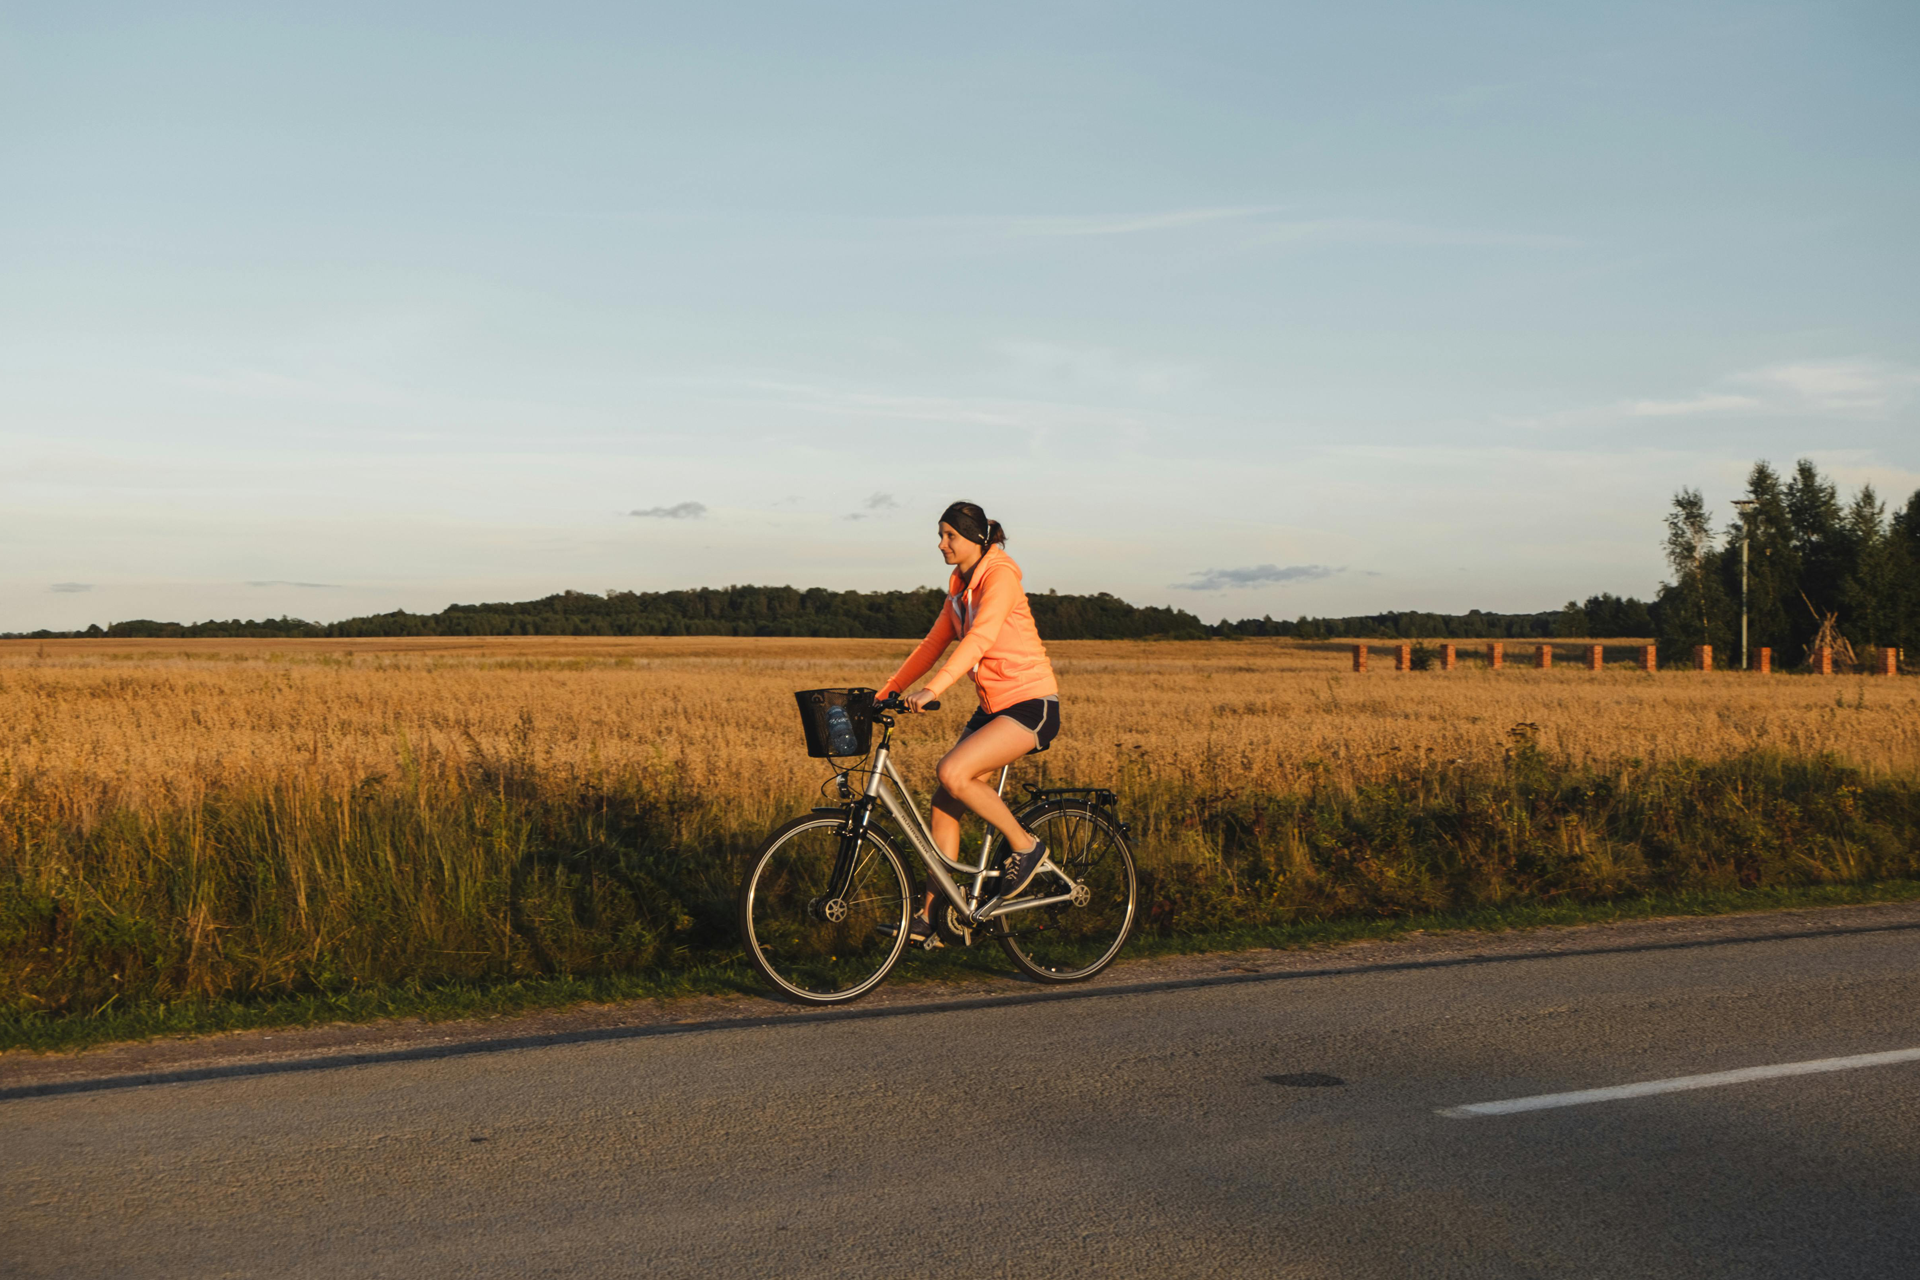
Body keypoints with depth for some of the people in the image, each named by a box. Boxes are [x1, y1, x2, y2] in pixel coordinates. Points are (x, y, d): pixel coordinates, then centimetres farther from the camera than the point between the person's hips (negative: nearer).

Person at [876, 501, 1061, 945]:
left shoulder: (999, 575, -14)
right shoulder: (959, 588, 12)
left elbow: (980, 638, -28)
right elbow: (933, 644, 16)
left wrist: (932, 689, -38)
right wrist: (887, 691, 7)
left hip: (1031, 704, -9)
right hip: (994, 706, 9)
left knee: (953, 773, -25)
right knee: (944, 802, 0)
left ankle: (1025, 846, -4)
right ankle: (932, 915, 5)